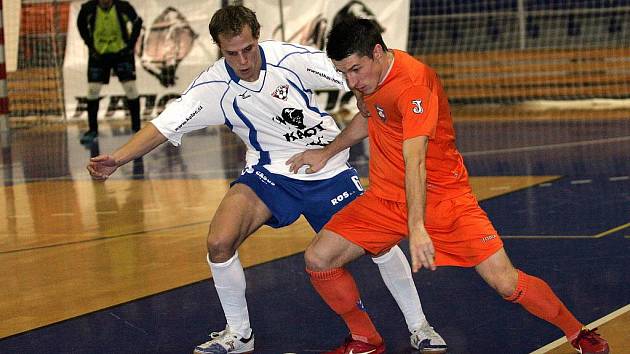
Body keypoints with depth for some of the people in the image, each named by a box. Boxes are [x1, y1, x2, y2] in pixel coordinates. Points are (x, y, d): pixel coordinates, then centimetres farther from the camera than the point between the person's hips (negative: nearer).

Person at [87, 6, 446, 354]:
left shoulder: (293, 59, -20)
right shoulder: (214, 86, -15)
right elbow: (164, 124, -15)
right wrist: (118, 158, -27)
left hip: (328, 169, -1)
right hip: (270, 171, 1)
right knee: (219, 243, -17)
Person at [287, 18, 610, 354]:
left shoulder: (413, 84, -25)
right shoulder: (369, 73, 1)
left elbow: (414, 161, -35)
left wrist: (417, 228, -43)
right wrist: (326, 152, 19)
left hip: (441, 196, -7)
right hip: (386, 197, 7)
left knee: (505, 281, -15)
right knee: (318, 258, -7)